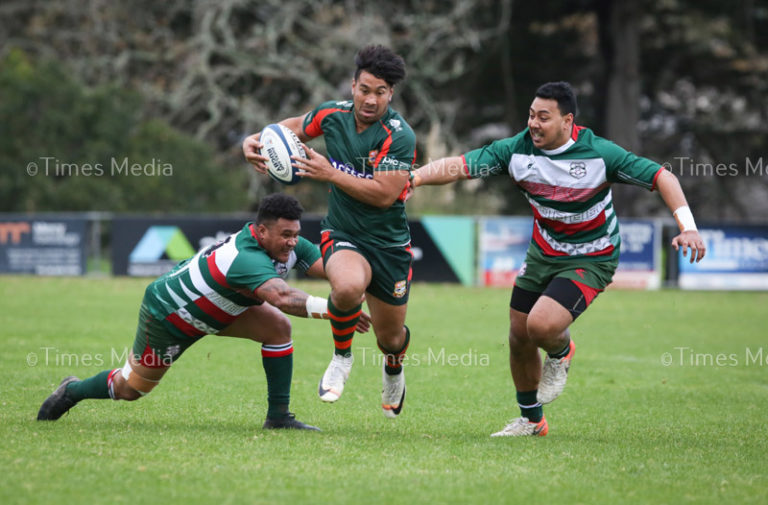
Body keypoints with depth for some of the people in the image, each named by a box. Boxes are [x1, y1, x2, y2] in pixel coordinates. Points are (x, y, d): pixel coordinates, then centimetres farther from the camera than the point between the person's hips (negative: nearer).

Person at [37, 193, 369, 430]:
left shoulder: (288, 246, -18)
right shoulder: (246, 259, -45)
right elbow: (282, 297, -59)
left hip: (217, 308, 8)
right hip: (167, 312, -8)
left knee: (278, 328, -14)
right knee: (130, 388, 11)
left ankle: (278, 416, -6)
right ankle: (72, 391, 41)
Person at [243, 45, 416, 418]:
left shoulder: (399, 137, -18)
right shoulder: (332, 114, -5)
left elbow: (383, 194, -24)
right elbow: (296, 127, 17)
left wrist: (330, 174, -27)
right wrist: (255, 141, -1)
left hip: (389, 243, -1)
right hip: (342, 234, 1)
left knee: (390, 339, 9)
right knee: (348, 286, -36)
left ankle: (394, 368, 50)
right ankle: (341, 356, -5)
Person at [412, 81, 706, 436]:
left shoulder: (600, 154, -21)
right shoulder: (516, 150, -11)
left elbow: (661, 177, -17)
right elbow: (459, 166, -14)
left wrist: (688, 227, -27)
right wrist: (413, 177, -30)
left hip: (590, 259, -5)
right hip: (541, 256, 5)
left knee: (542, 325, -26)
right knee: (519, 338, 9)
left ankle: (561, 353, 13)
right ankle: (531, 419, 33)